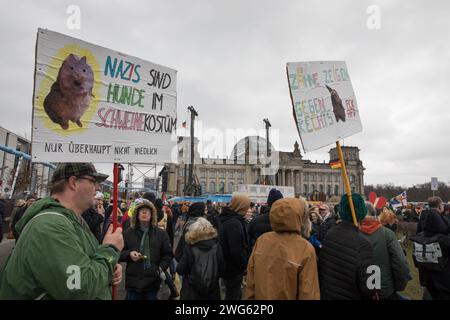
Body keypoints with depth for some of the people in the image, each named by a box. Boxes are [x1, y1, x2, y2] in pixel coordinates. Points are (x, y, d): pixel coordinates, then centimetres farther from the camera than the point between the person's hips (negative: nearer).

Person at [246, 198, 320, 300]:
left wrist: (250, 297, 8)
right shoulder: (305, 249, -25)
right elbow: (309, 293, -19)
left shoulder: (261, 240, -15)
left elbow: (251, 281, -4)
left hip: (260, 296, 3)